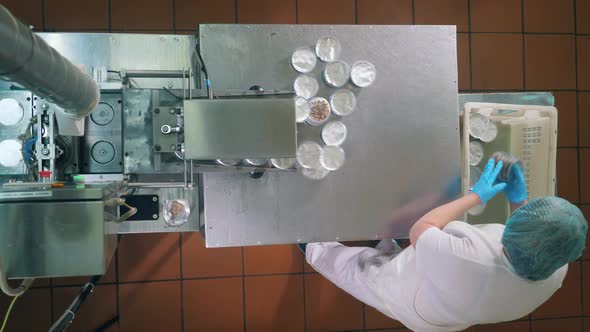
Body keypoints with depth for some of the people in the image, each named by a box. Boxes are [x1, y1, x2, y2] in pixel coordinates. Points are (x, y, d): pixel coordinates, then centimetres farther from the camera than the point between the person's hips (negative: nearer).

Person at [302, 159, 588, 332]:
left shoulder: (470, 263, -52)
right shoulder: (556, 272, -31)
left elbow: (419, 230, -30)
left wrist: (475, 196, -24)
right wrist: (518, 201, -10)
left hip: (408, 295, -5)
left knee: (343, 262, 20)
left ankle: (313, 251, 51)